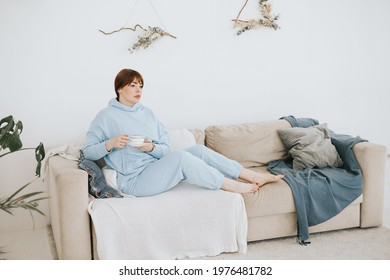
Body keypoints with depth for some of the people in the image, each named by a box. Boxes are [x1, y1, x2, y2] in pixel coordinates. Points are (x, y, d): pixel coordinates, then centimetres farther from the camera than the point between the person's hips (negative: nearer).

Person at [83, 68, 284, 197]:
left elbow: (165, 149, 11)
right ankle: (231, 185, -18)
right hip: (134, 180, -6)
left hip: (156, 169, 6)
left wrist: (152, 148, -12)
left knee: (198, 150, -13)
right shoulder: (106, 116, -1)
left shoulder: (147, 113, 15)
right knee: (180, 157, -28)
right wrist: (110, 143, -20)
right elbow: (87, 151, -3)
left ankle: (253, 177, -10)